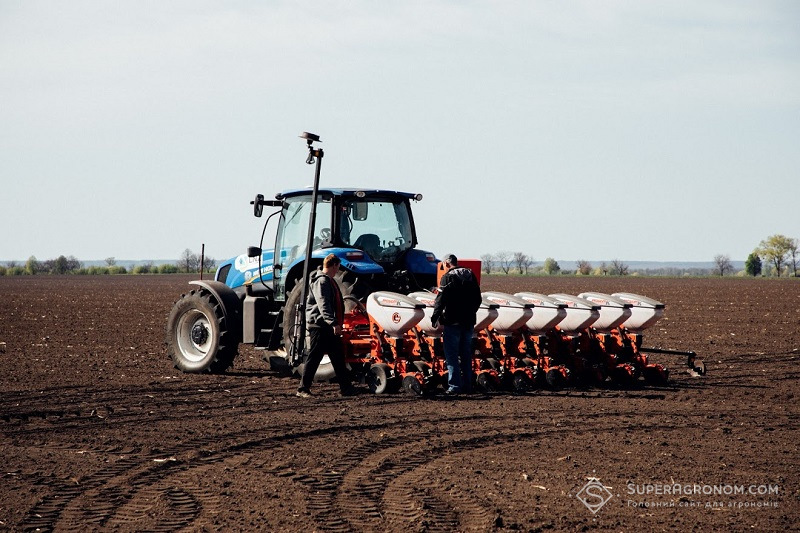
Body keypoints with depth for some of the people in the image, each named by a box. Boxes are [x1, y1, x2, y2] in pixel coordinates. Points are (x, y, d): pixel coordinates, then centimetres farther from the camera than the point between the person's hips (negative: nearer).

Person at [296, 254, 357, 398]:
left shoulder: (328, 281, 19)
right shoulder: (322, 281, -14)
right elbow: (323, 304, -25)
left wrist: (336, 323, 30)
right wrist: (333, 322, -33)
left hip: (328, 327, 11)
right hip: (319, 325, -11)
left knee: (338, 356, 11)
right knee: (314, 357, -7)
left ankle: (346, 388, 14)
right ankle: (303, 389, -2)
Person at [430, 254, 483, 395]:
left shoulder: (448, 277, -10)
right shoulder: (470, 275, 9)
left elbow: (441, 299, -15)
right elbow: (478, 298, 15)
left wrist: (435, 317, -6)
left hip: (453, 321, -6)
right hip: (469, 321, 6)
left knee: (452, 355, -2)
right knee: (466, 355, 12)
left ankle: (454, 386, -7)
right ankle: (467, 386, 14)